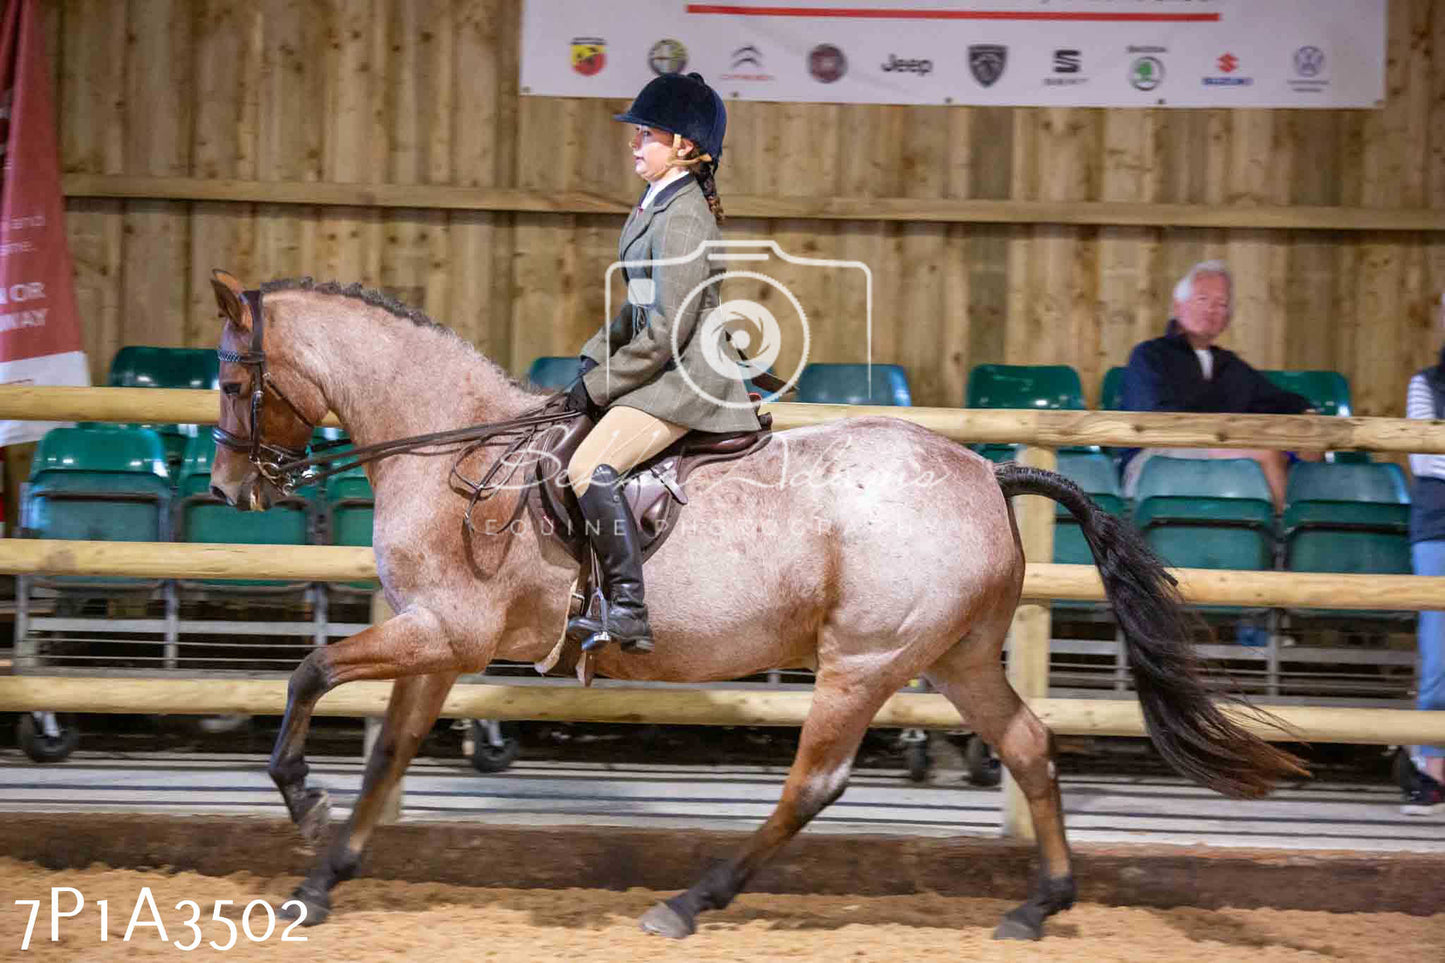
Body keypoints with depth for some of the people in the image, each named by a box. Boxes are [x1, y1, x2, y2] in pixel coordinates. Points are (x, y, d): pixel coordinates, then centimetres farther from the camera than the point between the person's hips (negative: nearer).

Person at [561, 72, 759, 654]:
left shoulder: (684, 217, -17)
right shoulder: (657, 205, 14)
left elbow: (667, 332, -20)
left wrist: (599, 387, -14)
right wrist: (595, 358, 11)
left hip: (686, 377, -11)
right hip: (664, 371, 11)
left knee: (591, 468, -26)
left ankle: (629, 615, -27)